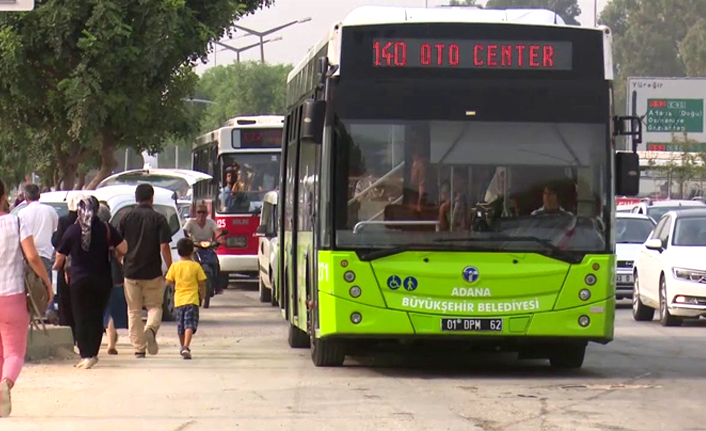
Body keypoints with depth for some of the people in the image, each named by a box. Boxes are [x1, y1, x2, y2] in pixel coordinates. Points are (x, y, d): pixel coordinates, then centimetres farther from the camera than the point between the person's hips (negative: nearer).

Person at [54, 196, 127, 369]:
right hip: (102, 281, 1)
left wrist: (56, 266, 27)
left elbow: (60, 257, 5)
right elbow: (123, 249, -9)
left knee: (81, 318, 4)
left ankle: (85, 355, -5)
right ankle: (93, 354, 9)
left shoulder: (72, 230, -3)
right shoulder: (106, 229, -4)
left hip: (79, 281, -1)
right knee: (96, 317, 10)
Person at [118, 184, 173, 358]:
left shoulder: (127, 218, 3)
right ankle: (151, 329, -20)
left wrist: (121, 265, 16)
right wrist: (170, 269, -3)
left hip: (131, 271, 2)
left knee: (134, 311, 10)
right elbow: (164, 247, -10)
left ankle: (139, 348, 8)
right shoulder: (158, 219, -5)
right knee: (154, 306, 11)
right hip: (153, 272, -2)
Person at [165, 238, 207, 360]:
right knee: (190, 325, -9)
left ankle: (183, 347, 31)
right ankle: (186, 347, -27)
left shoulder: (174, 266, 0)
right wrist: (202, 295, 17)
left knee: (180, 326, 17)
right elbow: (202, 283, 1)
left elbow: (169, 281, 2)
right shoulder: (196, 266, -3)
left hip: (179, 299, 3)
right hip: (192, 299, -3)